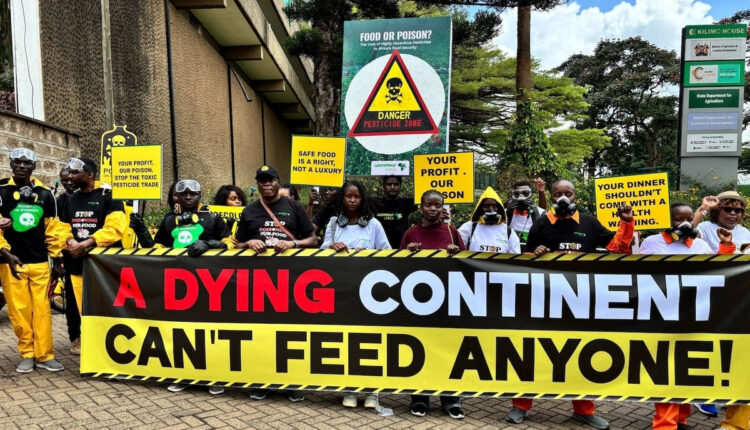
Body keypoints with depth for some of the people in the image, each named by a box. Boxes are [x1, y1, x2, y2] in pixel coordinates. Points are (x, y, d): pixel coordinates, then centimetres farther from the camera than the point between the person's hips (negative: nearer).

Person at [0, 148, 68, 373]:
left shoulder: (45, 193, 8)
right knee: (19, 310, 3)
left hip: (40, 262, 2)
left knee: (42, 309, 4)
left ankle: (44, 355, 11)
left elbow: (53, 228, 11)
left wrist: (57, 257, 10)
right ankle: (27, 354, 16)